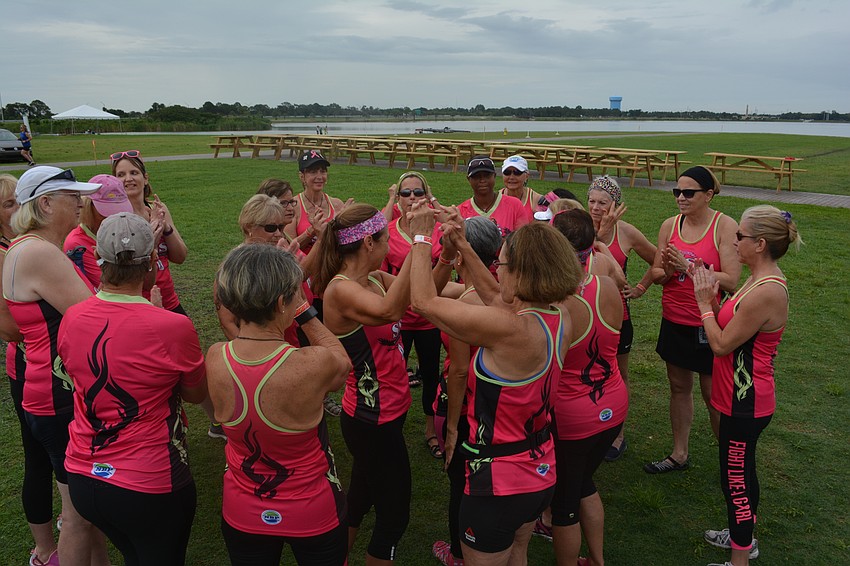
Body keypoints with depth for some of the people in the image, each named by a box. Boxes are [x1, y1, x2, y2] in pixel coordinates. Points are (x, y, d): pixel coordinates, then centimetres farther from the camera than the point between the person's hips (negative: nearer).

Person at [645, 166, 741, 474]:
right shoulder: (670, 225, 1)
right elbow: (656, 274, 3)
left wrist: (688, 267, -26)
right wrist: (668, 270, -19)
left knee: (713, 394, 5)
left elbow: (731, 281, -19)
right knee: (679, 388, 16)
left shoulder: (725, 226, -13)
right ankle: (679, 455, 32)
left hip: (707, 325, -5)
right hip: (674, 322, 5)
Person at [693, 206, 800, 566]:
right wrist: (713, 296, -2)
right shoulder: (760, 280, 4)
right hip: (745, 398, 10)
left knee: (735, 479, 5)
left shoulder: (767, 292, -27)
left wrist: (705, 302, -11)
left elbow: (721, 344, -21)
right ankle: (743, 537, 45)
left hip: (745, 402, -10)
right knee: (742, 471, 25)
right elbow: (730, 329, 7)